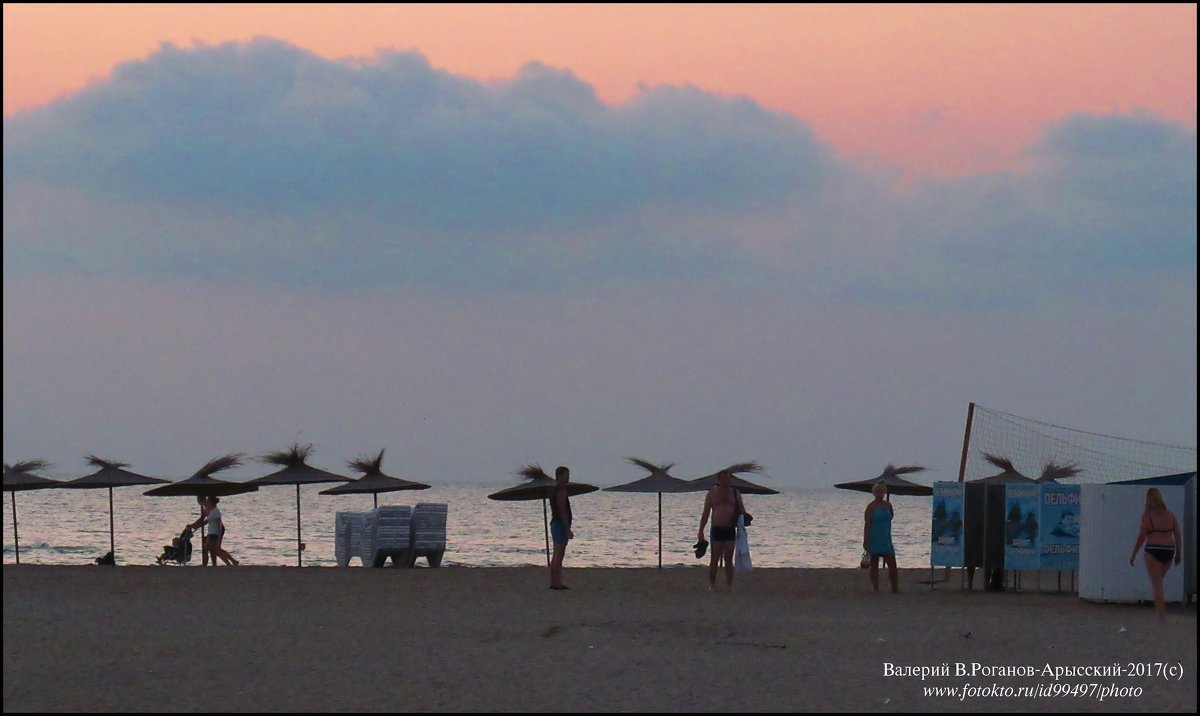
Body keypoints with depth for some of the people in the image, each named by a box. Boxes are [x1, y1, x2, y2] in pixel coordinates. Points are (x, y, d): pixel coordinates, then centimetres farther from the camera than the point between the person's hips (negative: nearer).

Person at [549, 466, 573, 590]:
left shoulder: (554, 490, 15)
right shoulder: (561, 491, -15)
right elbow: (562, 511, -20)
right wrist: (568, 530, -20)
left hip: (555, 524, 10)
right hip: (561, 525, -10)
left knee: (556, 556, 13)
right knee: (559, 556, -9)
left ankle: (554, 582, 16)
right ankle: (557, 583, -10)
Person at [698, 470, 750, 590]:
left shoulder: (735, 494, 10)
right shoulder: (712, 494, 6)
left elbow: (742, 511, 14)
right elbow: (705, 513, 6)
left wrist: (746, 516, -11)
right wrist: (701, 531, 2)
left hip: (730, 530, 1)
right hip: (717, 530, -1)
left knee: (729, 559, 1)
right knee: (714, 559, -3)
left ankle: (729, 585, 4)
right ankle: (712, 585, 2)